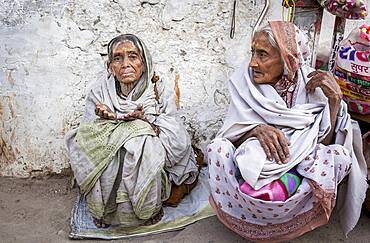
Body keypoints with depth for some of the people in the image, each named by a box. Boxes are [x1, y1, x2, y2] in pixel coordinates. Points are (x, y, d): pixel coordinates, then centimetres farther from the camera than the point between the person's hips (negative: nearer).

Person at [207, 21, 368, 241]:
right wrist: (257, 130, -29)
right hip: (250, 167, -1)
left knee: (341, 155, -24)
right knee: (218, 148, -27)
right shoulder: (245, 82, -7)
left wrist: (335, 99, -20)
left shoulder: (311, 84, -7)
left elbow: (322, 142, -10)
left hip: (299, 170, 1)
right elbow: (232, 136, -9)